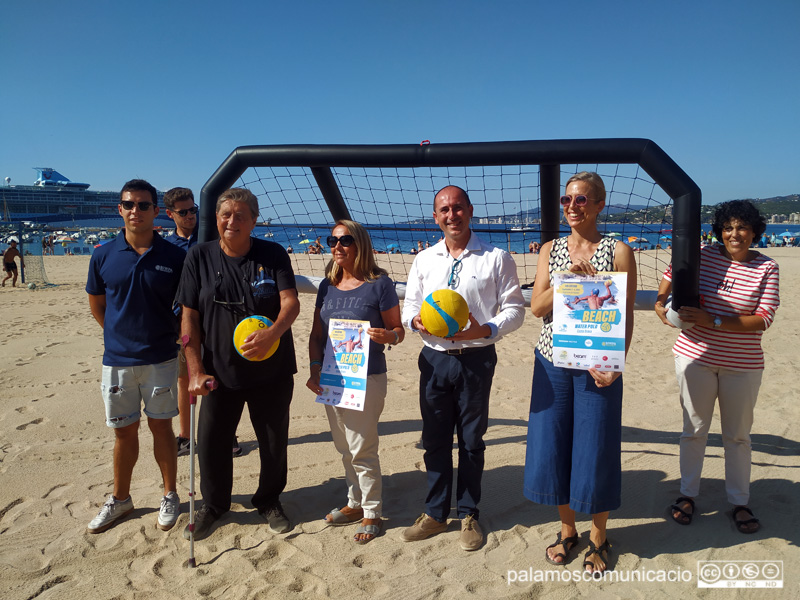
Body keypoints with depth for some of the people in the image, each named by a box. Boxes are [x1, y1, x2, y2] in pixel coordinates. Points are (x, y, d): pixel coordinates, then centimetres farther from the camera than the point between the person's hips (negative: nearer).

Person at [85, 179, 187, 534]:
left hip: (161, 360, -1)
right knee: (124, 431, 13)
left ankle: (170, 496, 26)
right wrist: (121, 335, 8)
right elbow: (96, 305, 11)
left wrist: (166, 335, -4)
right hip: (117, 360, 2)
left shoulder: (174, 257, -6)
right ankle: (120, 499, 32)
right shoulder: (103, 257, -1)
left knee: (161, 426, 9)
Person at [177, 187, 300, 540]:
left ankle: (269, 501, 36)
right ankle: (213, 505, 35)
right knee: (211, 441, 8)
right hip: (219, 371, 1)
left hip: (272, 372, 0)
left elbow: (291, 302, -11)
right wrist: (195, 371, -6)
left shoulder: (273, 255, -3)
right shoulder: (199, 257, -1)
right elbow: (189, 316, -1)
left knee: (274, 443, 10)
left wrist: (271, 334, -32)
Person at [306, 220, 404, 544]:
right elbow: (317, 334, 10)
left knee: (362, 450, 1)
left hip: (367, 379, -6)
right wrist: (315, 369, -2)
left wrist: (389, 336, -28)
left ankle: (372, 513, 20)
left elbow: (398, 329, -6)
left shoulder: (379, 284, -9)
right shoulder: (327, 286, 7)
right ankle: (355, 503, 35)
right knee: (345, 447, 17)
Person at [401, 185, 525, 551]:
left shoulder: (496, 258, -3)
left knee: (471, 440, 9)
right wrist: (416, 321, -11)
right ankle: (435, 513, 29)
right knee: (434, 439, 12)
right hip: (434, 358, 3)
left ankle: (468, 515, 28)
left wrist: (486, 329, -21)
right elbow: (409, 306, 13)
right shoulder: (424, 260, 9)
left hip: (476, 359, -3)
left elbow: (514, 309, -3)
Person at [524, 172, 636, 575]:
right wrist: (567, 278, -17)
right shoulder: (551, 249, 6)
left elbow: (626, 316, -4)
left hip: (596, 366, -3)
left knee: (595, 450, 5)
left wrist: (615, 363, -16)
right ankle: (567, 530, 31)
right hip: (552, 363, 3)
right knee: (551, 447, 9)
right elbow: (537, 307, -2)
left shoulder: (618, 252, -3)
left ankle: (598, 538, 28)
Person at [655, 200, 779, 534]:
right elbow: (674, 270, 16)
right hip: (696, 356, 0)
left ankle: (739, 502, 29)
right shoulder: (703, 257, -3)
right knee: (694, 429, 10)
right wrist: (660, 302, 3)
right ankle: (687, 494, 26)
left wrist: (714, 321, -23)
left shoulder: (766, 268, -6)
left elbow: (763, 319, -15)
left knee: (737, 435, 13)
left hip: (742, 365, 0)